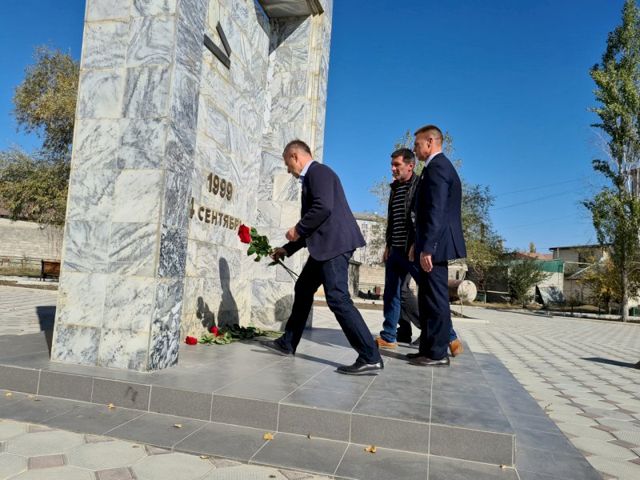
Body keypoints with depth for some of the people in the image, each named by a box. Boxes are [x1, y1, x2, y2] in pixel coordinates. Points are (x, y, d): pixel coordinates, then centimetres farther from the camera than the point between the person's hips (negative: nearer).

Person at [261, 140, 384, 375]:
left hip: (334, 243, -11)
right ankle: (288, 343, 30)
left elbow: (324, 207, -23)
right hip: (325, 245, 11)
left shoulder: (318, 171, -6)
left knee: (338, 298, -13)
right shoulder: (311, 178, 23)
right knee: (303, 289, 17)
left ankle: (370, 358, -10)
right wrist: (287, 249, 27)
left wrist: (297, 229, -10)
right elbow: (312, 223, 26)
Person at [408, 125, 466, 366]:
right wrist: (420, 245, 20)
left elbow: (436, 212, -21)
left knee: (436, 299, -4)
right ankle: (428, 348, 21)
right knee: (428, 299, 14)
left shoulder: (436, 167, -12)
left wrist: (427, 248, -23)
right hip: (435, 244, 10)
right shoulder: (440, 166, 20)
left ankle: (437, 353, 4)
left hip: (435, 245, -10)